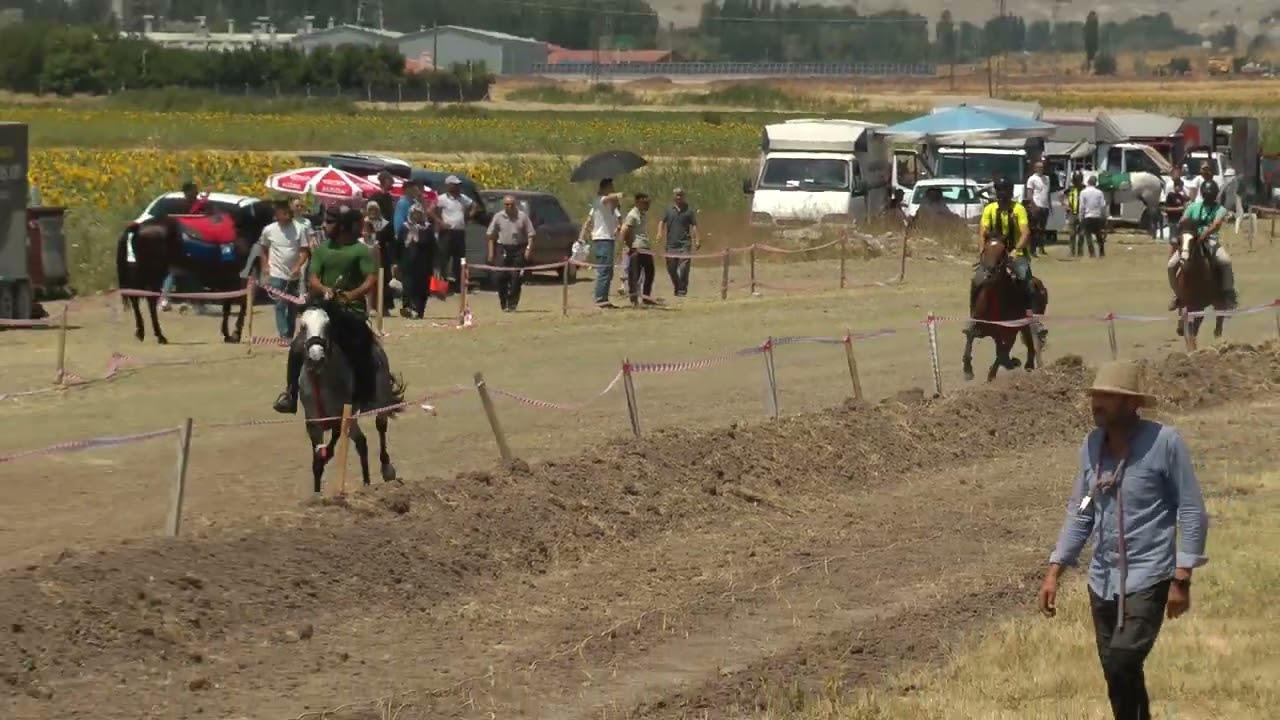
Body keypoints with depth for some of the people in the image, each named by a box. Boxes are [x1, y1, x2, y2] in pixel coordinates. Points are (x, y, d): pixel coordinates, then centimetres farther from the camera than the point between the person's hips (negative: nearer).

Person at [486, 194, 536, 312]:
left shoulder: (523, 216, 1)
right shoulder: (498, 217, 5)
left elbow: (530, 235, 2)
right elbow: (491, 236, 9)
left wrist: (529, 249, -10)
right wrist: (491, 253, 4)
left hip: (518, 249, -1)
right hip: (502, 250, 1)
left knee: (516, 278, -3)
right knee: (501, 277, -4)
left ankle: (512, 304, 4)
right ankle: (504, 304, 7)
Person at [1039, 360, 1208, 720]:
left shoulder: (1164, 442, -13)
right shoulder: (1092, 444, 4)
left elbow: (1192, 513, -9)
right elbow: (1080, 513, 11)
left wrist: (1182, 579, -13)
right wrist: (1054, 572, 5)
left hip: (1148, 579, -6)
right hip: (1102, 581, 6)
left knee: (1121, 666, -20)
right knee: (1119, 675, 12)